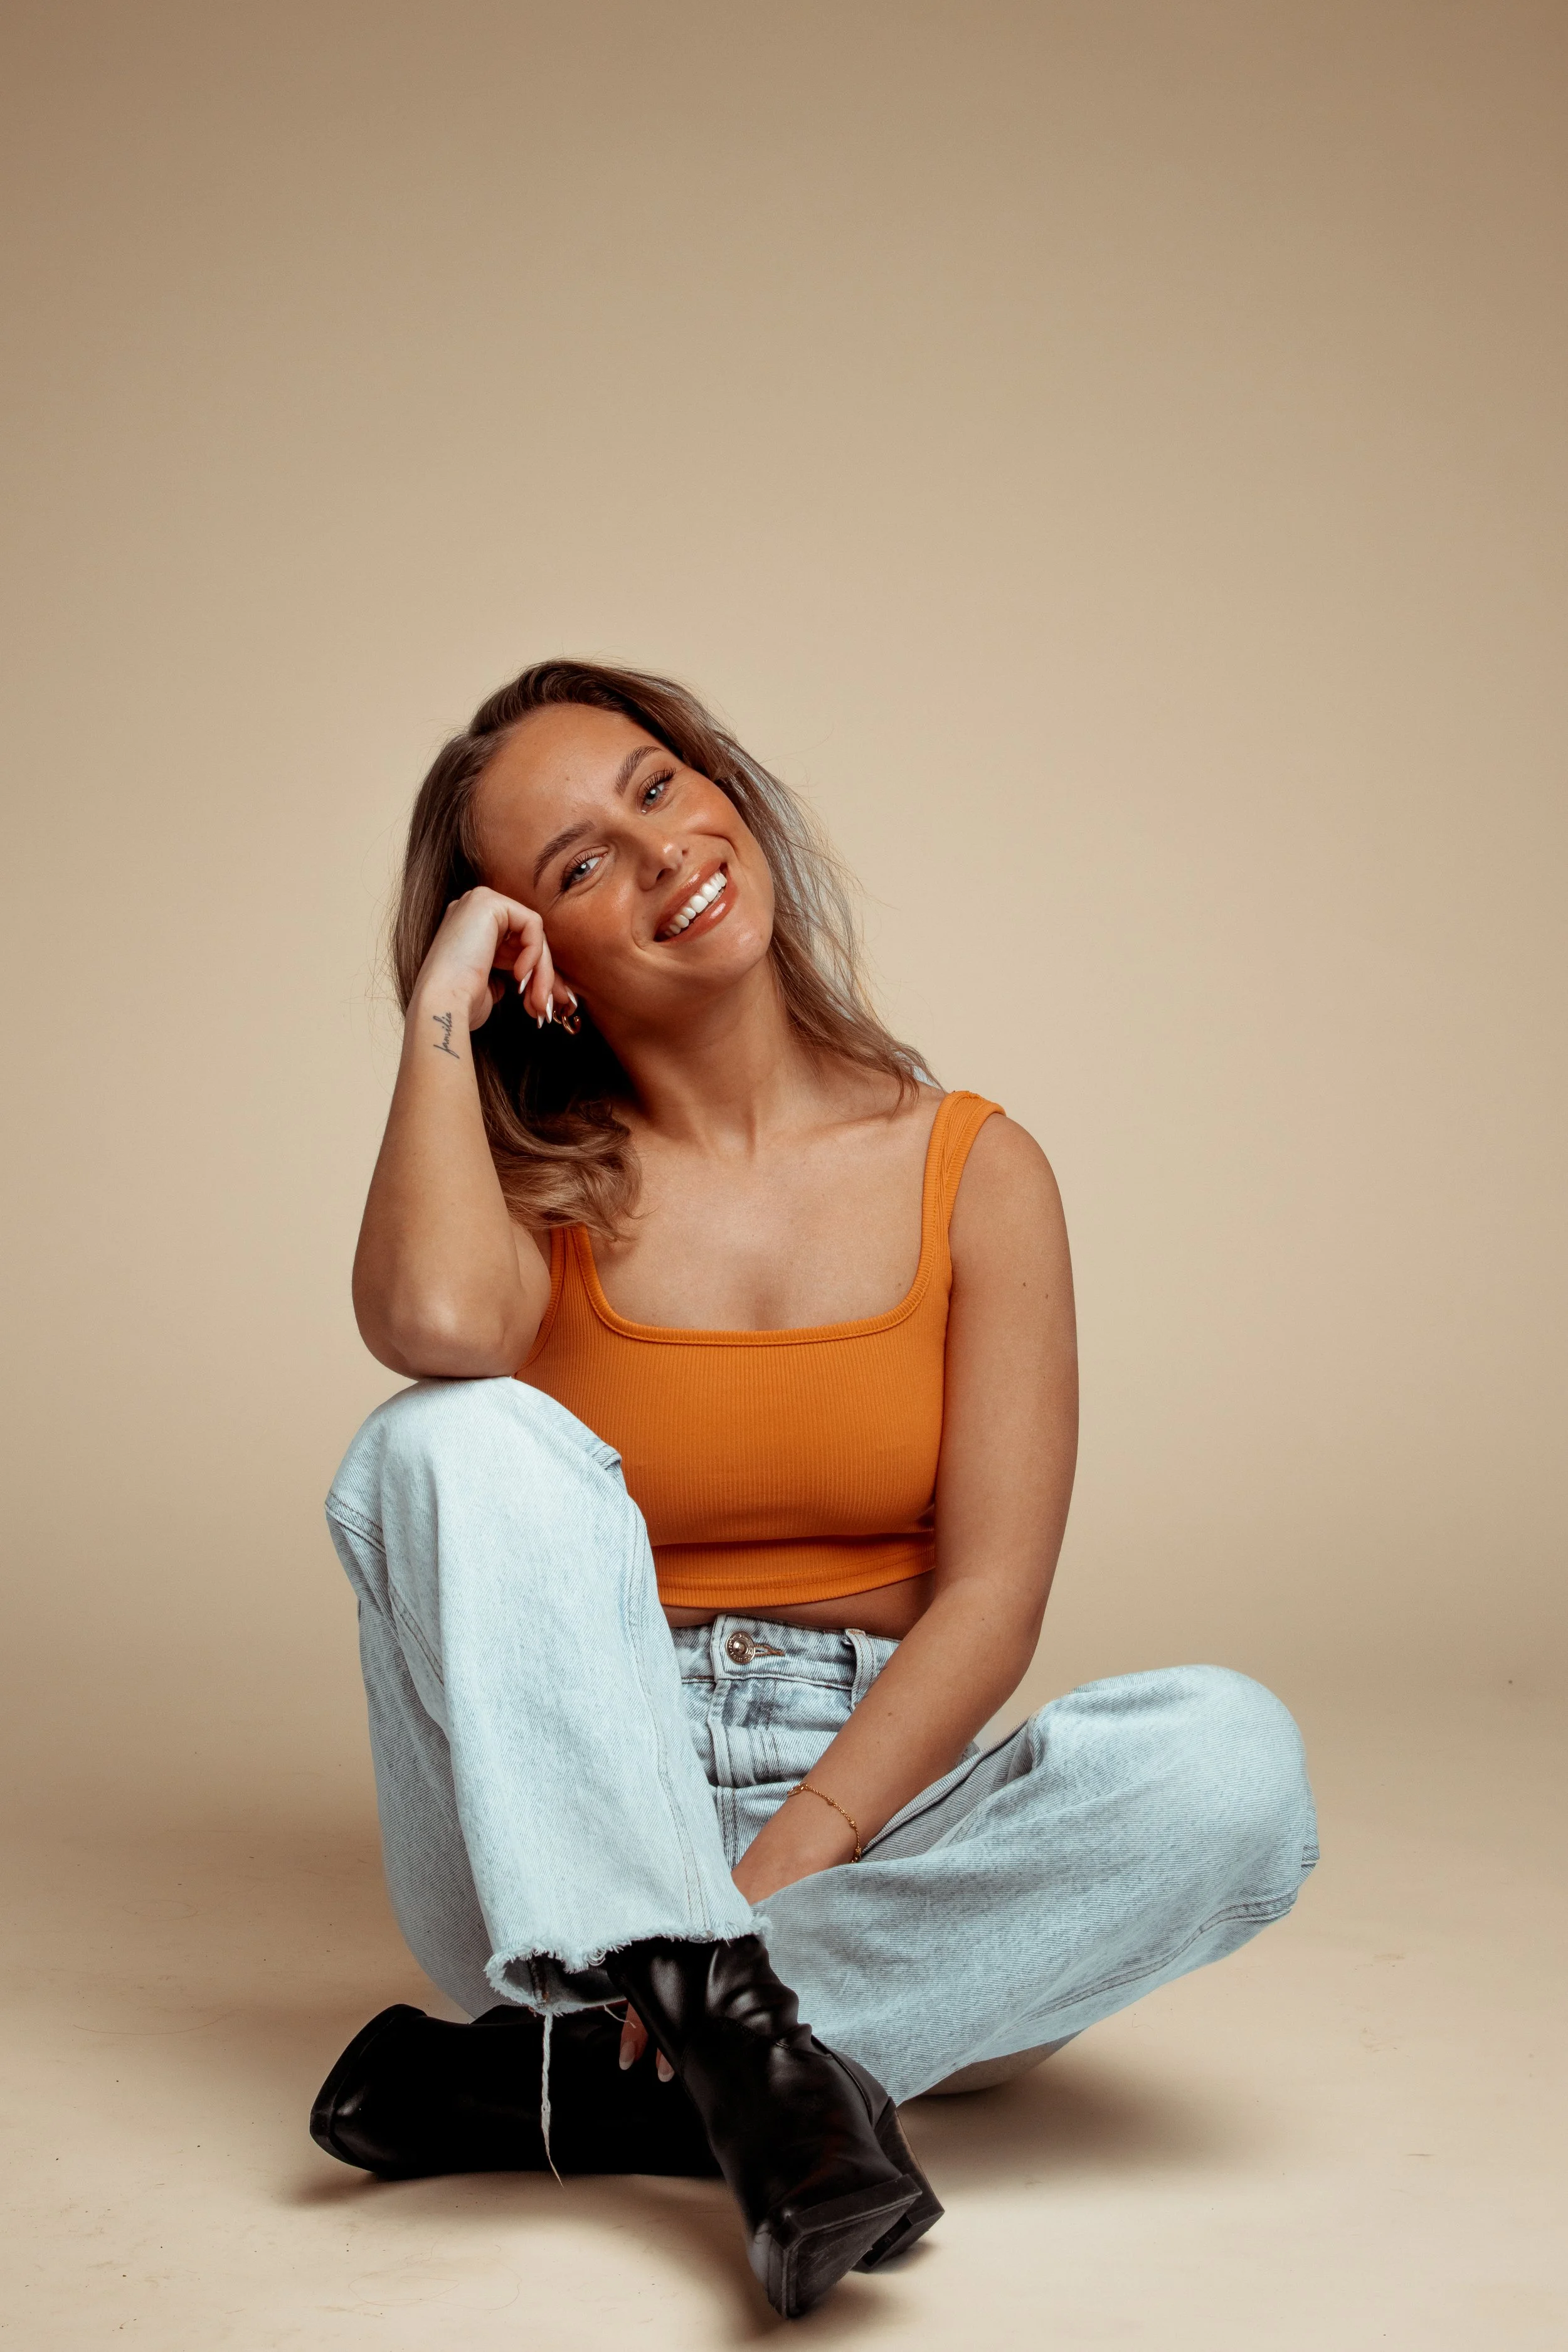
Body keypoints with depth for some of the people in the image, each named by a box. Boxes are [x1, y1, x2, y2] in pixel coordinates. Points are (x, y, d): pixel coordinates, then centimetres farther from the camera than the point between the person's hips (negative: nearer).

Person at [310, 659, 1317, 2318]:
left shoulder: (973, 1172, 3)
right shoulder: (540, 1187, 3)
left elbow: (991, 1600, -5)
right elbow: (434, 1323, -25)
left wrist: (774, 1873, -19)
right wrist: (440, 1015, -10)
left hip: (873, 1828, 1)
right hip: (570, 1838, -1)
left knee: (1230, 1761, -28)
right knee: (472, 1440, -25)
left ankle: (577, 2073, -25)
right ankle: (737, 2048, -35)